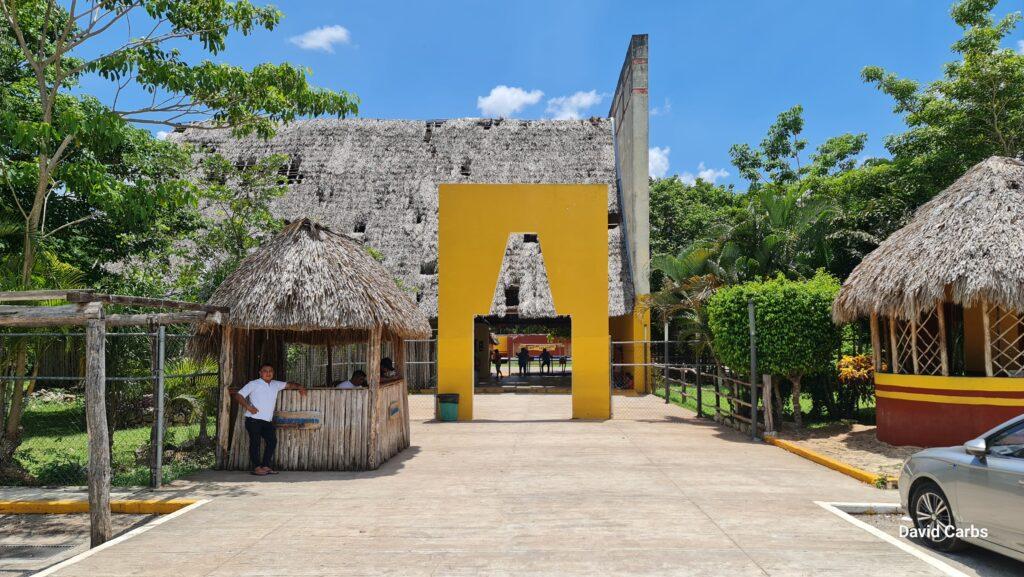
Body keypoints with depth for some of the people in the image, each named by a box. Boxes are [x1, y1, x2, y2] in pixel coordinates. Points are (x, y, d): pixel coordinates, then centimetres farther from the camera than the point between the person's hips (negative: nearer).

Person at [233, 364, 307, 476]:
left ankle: (266, 466, 11)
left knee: (272, 441, 3)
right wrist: (248, 407, -16)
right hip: (254, 419, -6)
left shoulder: (276, 384, 13)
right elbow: (238, 395, -4)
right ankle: (257, 467, 2)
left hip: (268, 420, 6)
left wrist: (299, 387, 2)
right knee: (255, 442, -4)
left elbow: (289, 385, 23)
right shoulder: (254, 384, -2)